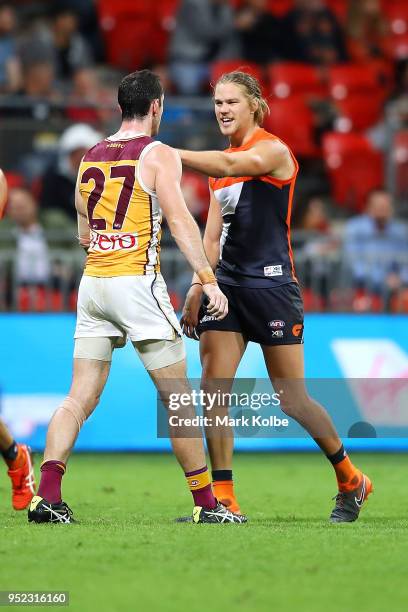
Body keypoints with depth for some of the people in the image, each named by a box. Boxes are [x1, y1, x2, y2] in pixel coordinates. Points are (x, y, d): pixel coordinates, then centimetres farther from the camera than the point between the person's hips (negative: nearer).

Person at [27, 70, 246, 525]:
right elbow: (180, 221, -14)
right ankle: (206, 503, 5)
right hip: (137, 282, -5)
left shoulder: (90, 158, 13)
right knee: (176, 397, 2)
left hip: (92, 282, 5)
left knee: (80, 397, 5)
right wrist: (208, 280, -16)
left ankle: (47, 495, -8)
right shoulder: (158, 154, -4)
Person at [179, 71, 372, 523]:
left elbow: (230, 166, -27)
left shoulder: (273, 150, -7)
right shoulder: (222, 165, 16)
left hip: (271, 284, -7)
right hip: (227, 284, 7)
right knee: (213, 388, -8)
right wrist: (198, 287, 7)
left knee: (292, 400, -1)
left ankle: (350, 480, 20)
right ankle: (223, 499, -7)